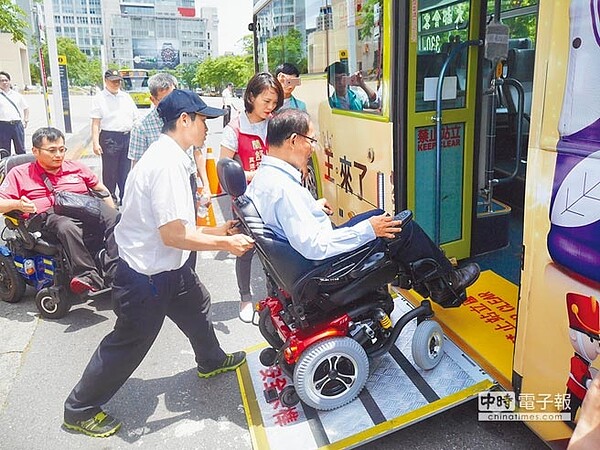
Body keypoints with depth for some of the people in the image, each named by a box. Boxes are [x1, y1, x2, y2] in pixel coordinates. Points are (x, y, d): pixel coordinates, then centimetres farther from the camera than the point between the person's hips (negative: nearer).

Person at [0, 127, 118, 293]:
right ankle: (89, 276, -43)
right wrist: (17, 204, -11)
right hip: (51, 215, -3)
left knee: (115, 218, -30)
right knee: (67, 227, -40)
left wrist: (112, 214, 13)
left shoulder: (77, 167, 25)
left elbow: (101, 190, 28)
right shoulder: (20, 173, 18)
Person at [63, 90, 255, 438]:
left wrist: (216, 230, 11)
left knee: (197, 305, 27)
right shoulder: (168, 164, -27)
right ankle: (80, 410, 29)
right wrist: (225, 244, -19)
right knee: (128, 345, 7)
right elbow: (173, 235, -29)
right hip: (147, 276, -10)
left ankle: (212, 361, 54)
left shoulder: (168, 156, 4)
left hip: (167, 267, 10)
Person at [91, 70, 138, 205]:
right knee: (109, 171, 4)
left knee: (125, 171, 8)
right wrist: (95, 142, -12)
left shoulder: (126, 97, 14)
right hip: (109, 138, -4)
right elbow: (96, 123, -5)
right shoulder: (100, 98, 0)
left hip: (128, 137, 4)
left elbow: (135, 119, 16)